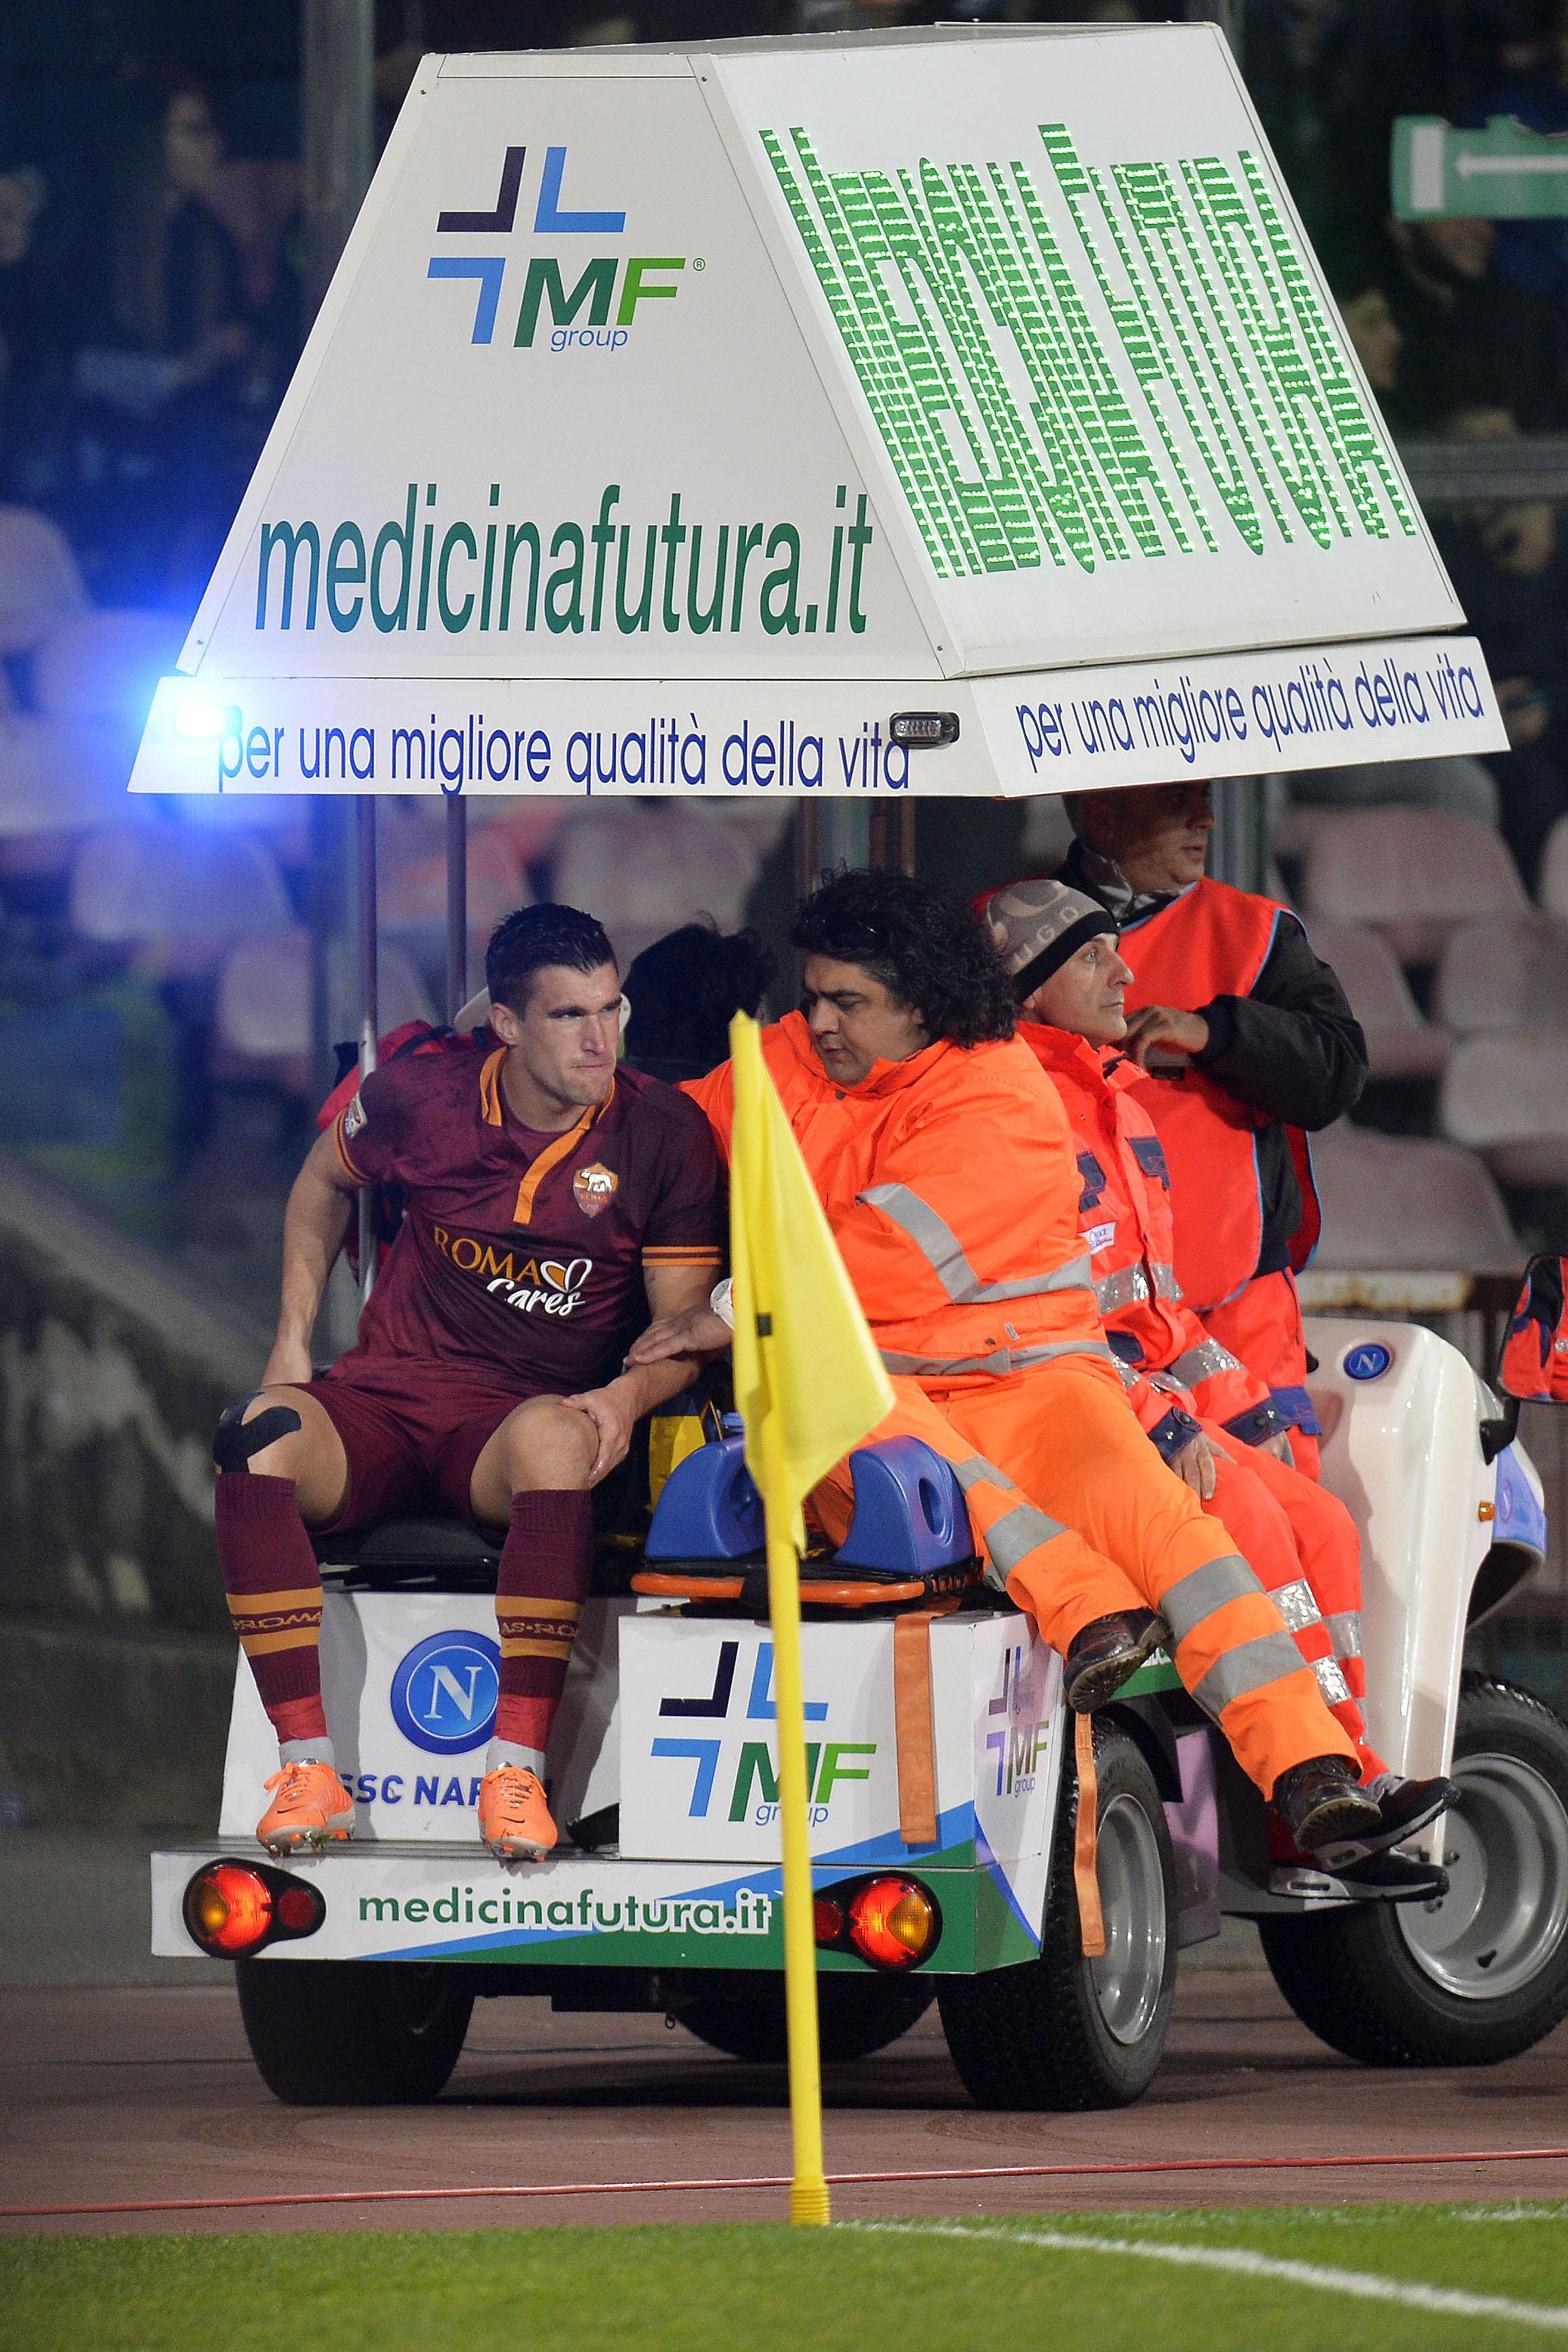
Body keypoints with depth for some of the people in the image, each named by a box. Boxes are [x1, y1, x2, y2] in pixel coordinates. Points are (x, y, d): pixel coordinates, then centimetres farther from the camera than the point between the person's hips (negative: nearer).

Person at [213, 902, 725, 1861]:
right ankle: (310, 1771, -31)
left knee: (555, 1437, -40)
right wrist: (293, 1340, 13)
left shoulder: (664, 1135, -4)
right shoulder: (426, 1092, 0)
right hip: (385, 1395, 2)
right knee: (260, 1437, -32)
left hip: (521, 1415, -2)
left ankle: (518, 1773, -39)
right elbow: (326, 1181, 22)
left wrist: (627, 1396, -23)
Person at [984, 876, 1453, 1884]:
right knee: (1249, 1521, -23)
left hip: (1160, 1390, 9)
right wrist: (1157, 1420, -22)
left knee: (1323, 1524, -5)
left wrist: (1237, 1407, 15)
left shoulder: (1119, 1101, 20)